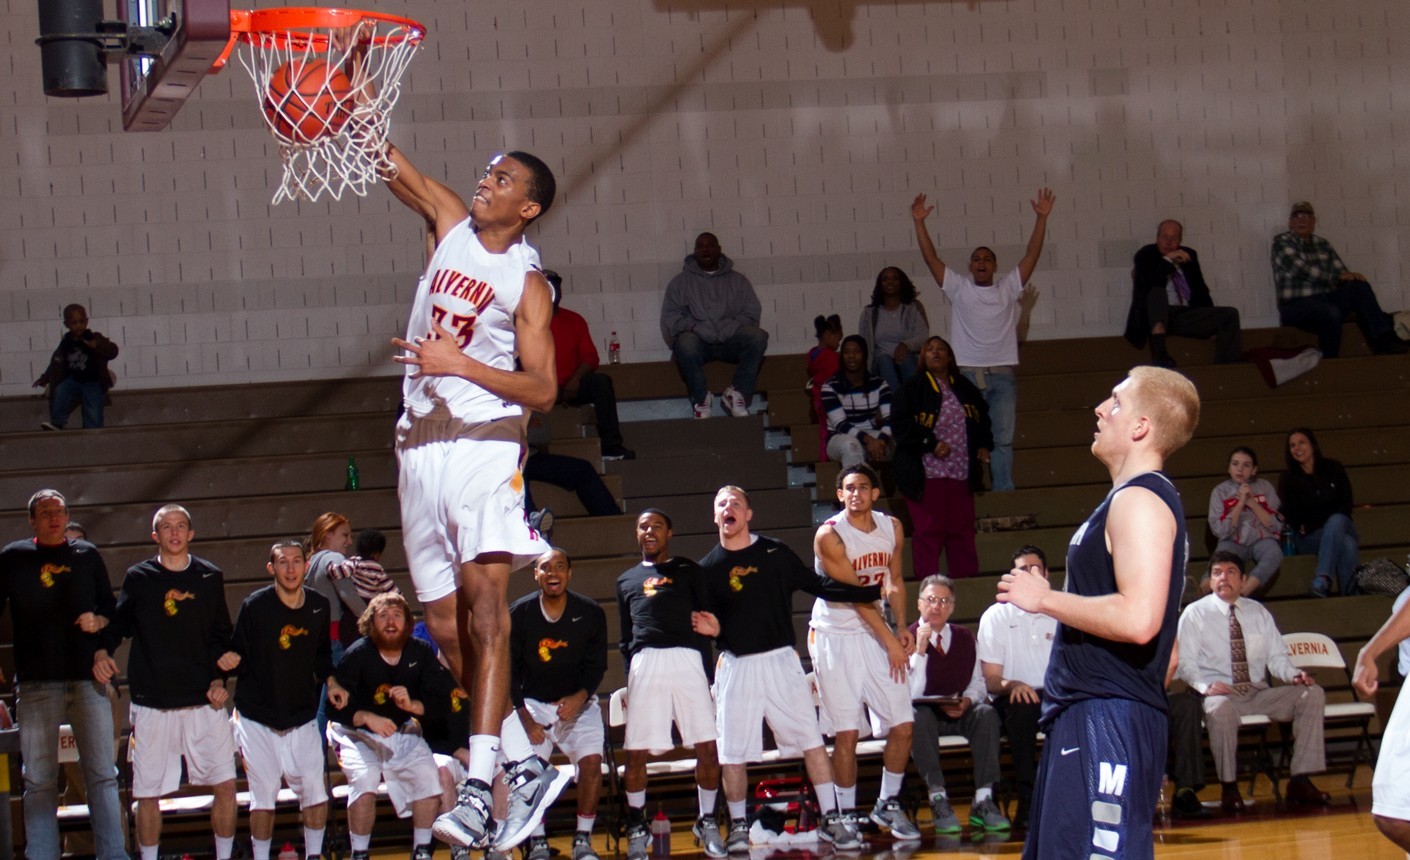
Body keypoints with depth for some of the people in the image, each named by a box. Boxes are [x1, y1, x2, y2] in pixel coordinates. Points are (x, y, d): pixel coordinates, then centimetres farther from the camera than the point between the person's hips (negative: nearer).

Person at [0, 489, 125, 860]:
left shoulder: (87, 555, 11)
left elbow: (110, 609, 17)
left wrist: (98, 621, -5)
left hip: (88, 679, 1)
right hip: (37, 683, -1)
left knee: (102, 774, 0)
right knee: (39, 781, 0)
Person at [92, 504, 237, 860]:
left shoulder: (210, 577, 7)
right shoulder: (138, 578, 4)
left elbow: (222, 636, 13)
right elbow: (116, 623, 7)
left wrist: (219, 679, 1)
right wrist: (101, 652, -13)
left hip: (204, 701, 1)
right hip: (153, 705, -1)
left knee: (225, 784, -2)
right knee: (148, 792, 2)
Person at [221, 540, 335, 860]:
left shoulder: (319, 606, 1)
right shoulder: (255, 606, -11)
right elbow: (239, 658, -6)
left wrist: (329, 678, -2)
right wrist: (231, 662, -29)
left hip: (302, 717, 3)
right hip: (257, 718, -3)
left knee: (315, 789, -3)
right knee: (263, 793, -1)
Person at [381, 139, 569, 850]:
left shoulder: (527, 283, -1)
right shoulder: (450, 223, 13)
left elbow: (543, 391, -7)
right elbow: (391, 166, 8)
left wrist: (460, 363, -15)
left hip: (484, 442, -6)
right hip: (419, 448, 6)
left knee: (485, 605, -19)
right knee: (445, 626, 5)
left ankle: (476, 789, -28)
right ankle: (527, 767, 15)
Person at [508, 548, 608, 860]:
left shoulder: (590, 613, -8)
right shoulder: (518, 614, -9)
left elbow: (596, 666, -1)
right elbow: (510, 671, -4)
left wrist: (580, 697, -20)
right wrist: (525, 718, -11)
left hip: (578, 703, 0)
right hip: (532, 704, 0)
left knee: (592, 761, -20)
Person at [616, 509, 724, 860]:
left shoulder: (688, 571, 15)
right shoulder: (626, 580, 23)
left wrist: (705, 673, 2)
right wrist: (628, 678, 10)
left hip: (686, 659, -2)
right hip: (644, 663, 2)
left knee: (707, 747, -7)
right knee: (635, 752, -3)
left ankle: (707, 821, 7)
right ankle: (637, 828, 9)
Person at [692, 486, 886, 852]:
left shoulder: (776, 553, 5)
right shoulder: (708, 568, 4)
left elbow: (818, 585, 9)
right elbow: (705, 621, 9)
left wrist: (874, 592, 5)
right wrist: (712, 630, -15)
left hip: (781, 660, 0)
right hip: (736, 666, 0)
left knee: (812, 740, -4)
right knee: (732, 751, 0)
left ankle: (831, 820, 1)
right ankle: (738, 826, 13)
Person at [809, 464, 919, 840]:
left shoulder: (892, 528, 3)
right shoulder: (829, 535, -15)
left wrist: (902, 628, 0)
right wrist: (890, 641, -15)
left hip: (875, 633, 5)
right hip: (834, 636, -5)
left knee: (903, 725, 1)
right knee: (846, 734, -5)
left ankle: (888, 804, 18)